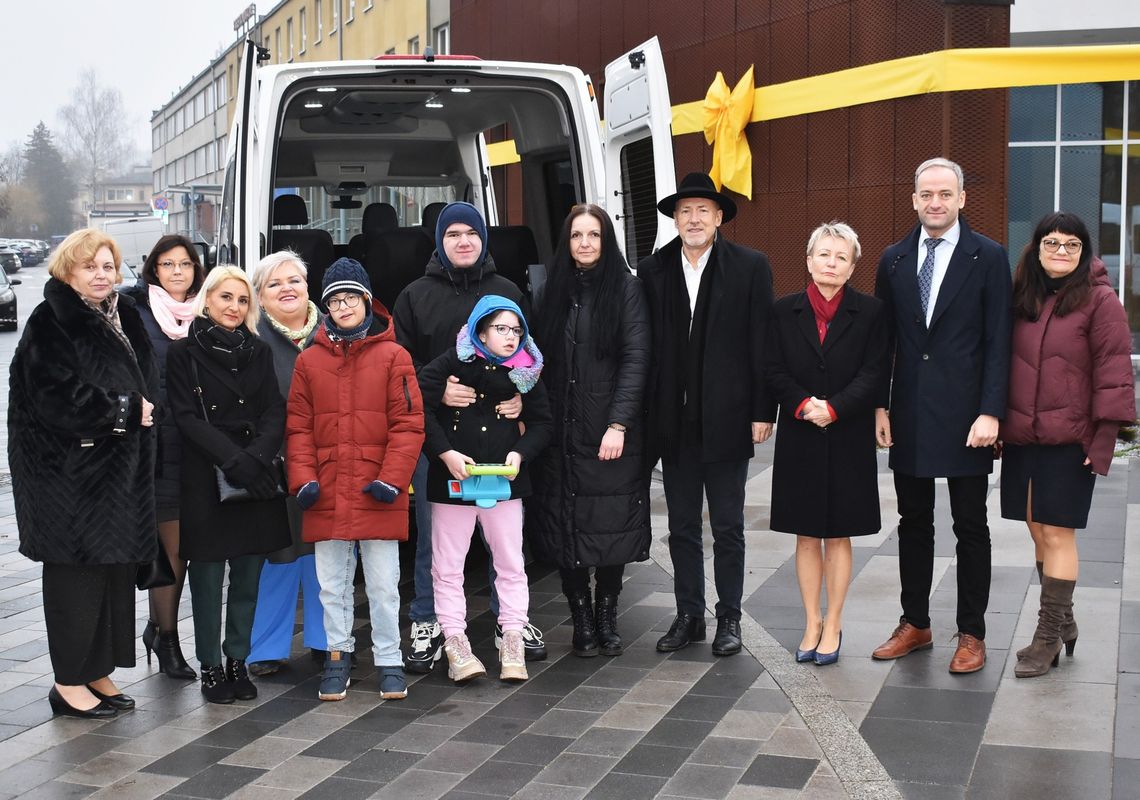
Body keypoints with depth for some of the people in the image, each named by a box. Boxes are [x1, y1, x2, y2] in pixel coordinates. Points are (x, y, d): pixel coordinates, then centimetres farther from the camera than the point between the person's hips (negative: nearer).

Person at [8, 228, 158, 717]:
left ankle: (99, 672, 20)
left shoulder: (123, 317, 14)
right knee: (77, 571, -3)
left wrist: (143, 410, 4)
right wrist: (126, 410, -13)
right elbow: (58, 400, -19)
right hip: (70, 471, -8)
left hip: (120, 469, 8)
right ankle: (69, 682, 7)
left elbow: (146, 384, 24)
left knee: (117, 568, 9)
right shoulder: (50, 323, -10)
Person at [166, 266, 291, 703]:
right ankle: (210, 666, 11)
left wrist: (258, 455, -14)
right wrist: (233, 458, -17)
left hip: (257, 479, 3)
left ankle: (238, 660, 16)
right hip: (206, 478, -3)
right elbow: (187, 417, -7)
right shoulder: (184, 352, 1)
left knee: (248, 574, 5)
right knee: (208, 573, 1)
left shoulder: (258, 351, 12)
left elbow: (275, 412, 5)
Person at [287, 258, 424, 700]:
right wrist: (303, 478, -5)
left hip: (378, 494, -2)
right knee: (332, 584, 12)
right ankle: (338, 653, 26)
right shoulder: (310, 360, 7)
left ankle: (389, 660, 17)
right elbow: (299, 427, 7)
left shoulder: (393, 356, -1)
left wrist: (392, 478, -12)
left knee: (383, 584, 5)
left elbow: (409, 424, -4)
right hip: (327, 494, 2)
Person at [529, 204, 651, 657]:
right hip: (561, 429, 3)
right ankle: (582, 620, 11)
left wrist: (618, 424, -14)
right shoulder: (554, 290, 10)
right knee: (565, 525, 2)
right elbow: (540, 359, 10)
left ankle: (606, 616, 14)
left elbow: (636, 358, -7)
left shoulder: (626, 288, -1)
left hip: (612, 431, -3)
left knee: (612, 523, 1)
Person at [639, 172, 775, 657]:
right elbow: (644, 345, 5)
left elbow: (761, 343, -3)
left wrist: (762, 412, -7)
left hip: (727, 418, -3)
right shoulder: (652, 271, 5)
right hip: (674, 421, 3)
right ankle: (688, 616, 22)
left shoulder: (750, 267, -2)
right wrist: (646, 414, 1)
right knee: (682, 526, 11)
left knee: (727, 526, 6)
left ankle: (728, 617, 18)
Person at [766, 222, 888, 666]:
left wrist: (833, 408, -19)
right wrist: (803, 404, -16)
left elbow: (872, 375, -7)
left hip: (848, 439, -2)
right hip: (799, 438, 2)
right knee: (806, 534, 9)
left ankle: (832, 625, 17)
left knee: (838, 535, 7)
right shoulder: (784, 311, 3)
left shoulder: (869, 312, -2)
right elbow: (774, 371, 0)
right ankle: (812, 623, 19)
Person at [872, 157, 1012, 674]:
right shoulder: (894, 260, 7)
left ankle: (971, 634, 16)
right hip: (910, 416, 4)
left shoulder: (988, 258, -4)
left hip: (965, 416, -4)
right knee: (913, 522, 12)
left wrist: (989, 413, -13)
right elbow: (883, 339, 9)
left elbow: (998, 342, -7)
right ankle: (915, 624, 24)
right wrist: (880, 407, 3)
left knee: (970, 527, 6)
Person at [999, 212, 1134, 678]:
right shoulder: (1022, 299, 10)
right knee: (1038, 533, 11)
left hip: (1070, 441, -5)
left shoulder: (1099, 300, -6)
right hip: (1022, 437, 5)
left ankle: (1049, 636, 7)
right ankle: (1062, 622, 27)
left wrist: (1103, 440, -11)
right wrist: (998, 424, 11)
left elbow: (1113, 372, -8)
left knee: (1057, 534, -3)